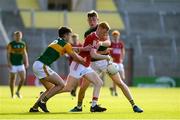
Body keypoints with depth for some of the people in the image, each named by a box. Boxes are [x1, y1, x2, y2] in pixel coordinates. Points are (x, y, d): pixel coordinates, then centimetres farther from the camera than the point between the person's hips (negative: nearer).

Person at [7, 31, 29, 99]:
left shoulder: (23, 44, 8)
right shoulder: (11, 44, -6)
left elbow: (25, 54, 15)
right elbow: (8, 54, -7)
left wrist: (26, 62, 9)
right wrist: (9, 62, -16)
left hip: (21, 64, 4)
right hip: (13, 64, -4)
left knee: (23, 78, -4)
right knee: (12, 79, 1)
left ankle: (18, 91, 16)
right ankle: (12, 94, 11)